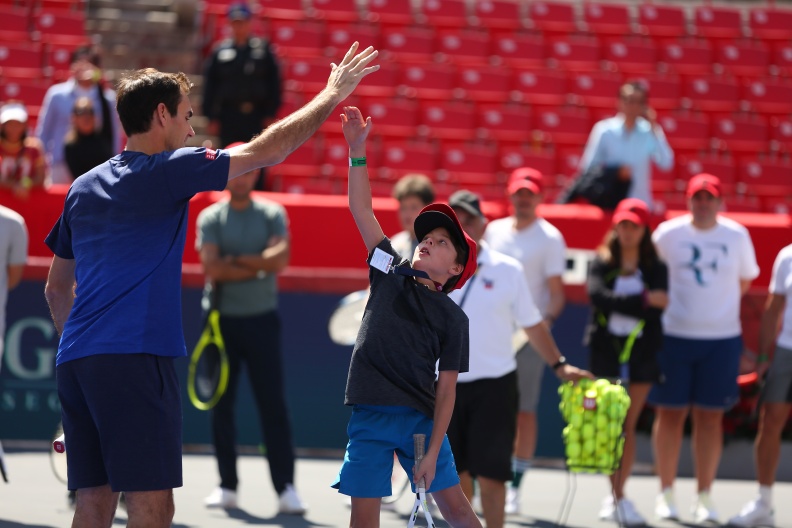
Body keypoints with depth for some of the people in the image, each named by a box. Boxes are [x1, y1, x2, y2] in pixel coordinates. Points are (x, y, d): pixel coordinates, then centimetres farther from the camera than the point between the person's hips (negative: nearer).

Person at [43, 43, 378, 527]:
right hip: (133, 360, -8)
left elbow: (57, 289, 25)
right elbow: (267, 151, -1)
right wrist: (334, 93, 9)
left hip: (75, 361, 8)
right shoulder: (165, 171, -3)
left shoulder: (83, 188, 19)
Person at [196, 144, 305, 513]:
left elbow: (280, 259, -13)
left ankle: (285, 487, -5)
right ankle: (227, 486, 12)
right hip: (221, 319, 1)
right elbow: (212, 268, -11)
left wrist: (236, 260, -12)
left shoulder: (273, 214, 4)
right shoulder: (210, 218, 3)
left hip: (261, 320, -1)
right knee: (222, 406, 4)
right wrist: (257, 267, -12)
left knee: (273, 406, -4)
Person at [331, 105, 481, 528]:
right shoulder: (390, 272, 9)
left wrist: (432, 453, -10)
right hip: (370, 415, 2)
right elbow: (361, 210, 6)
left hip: (420, 419, -2)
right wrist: (357, 151, -4)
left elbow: (447, 389, -2)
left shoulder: (453, 318, 1)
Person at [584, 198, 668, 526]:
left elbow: (659, 307, -7)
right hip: (606, 348, 0)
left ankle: (614, 496, 8)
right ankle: (619, 499, -3)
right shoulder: (601, 264, 5)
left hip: (641, 350, 0)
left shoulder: (655, 268, 5)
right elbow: (598, 296, -13)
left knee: (629, 426, 0)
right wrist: (644, 300, -17)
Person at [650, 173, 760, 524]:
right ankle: (666, 494, 13)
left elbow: (744, 281, 13)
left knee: (710, 417, 3)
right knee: (670, 413, 3)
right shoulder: (667, 234, -2)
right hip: (673, 334, -1)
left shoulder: (736, 236, 1)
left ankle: (704, 498, 10)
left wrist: (718, 302, 8)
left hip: (722, 338, 1)